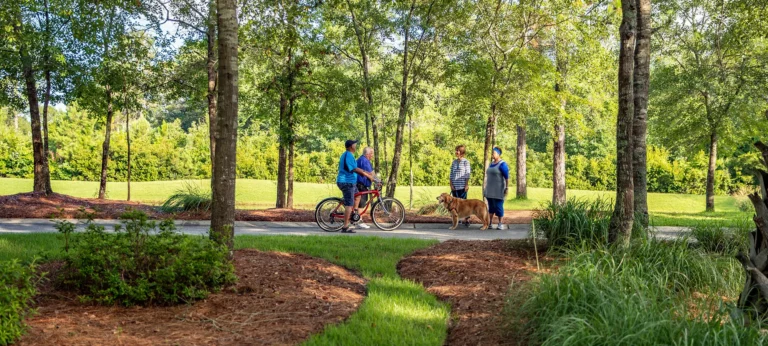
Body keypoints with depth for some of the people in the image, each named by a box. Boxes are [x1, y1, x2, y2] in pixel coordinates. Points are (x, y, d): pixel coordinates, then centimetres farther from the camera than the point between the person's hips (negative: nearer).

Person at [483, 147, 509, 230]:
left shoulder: (502, 164, -12)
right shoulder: (491, 163, 13)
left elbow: (507, 177, -15)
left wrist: (507, 188, -19)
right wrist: (486, 188, 19)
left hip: (498, 190, -8)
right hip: (490, 190, 8)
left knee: (498, 206, -4)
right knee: (491, 206, 10)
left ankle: (500, 224, 4)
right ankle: (490, 223, 15)